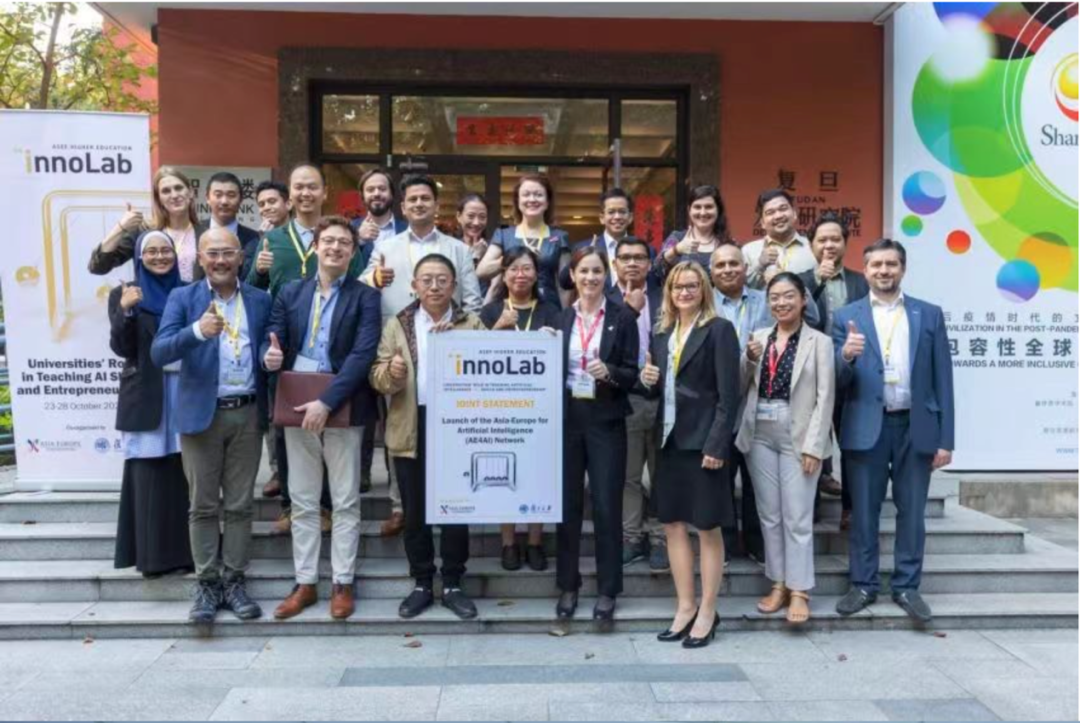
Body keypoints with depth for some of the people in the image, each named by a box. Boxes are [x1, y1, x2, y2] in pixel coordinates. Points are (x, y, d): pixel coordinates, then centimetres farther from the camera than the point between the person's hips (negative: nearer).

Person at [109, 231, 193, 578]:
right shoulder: (124, 294, 3)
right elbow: (121, 348, -6)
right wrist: (125, 311, -21)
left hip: (186, 393, 2)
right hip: (145, 398, -2)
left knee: (185, 475, 3)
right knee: (149, 476, 1)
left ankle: (185, 549, 13)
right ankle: (152, 553, 10)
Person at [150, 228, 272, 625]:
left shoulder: (261, 300, 6)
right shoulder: (182, 298, -1)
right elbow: (158, 353, -12)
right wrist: (197, 331, -30)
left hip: (246, 414, 2)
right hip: (201, 414, -1)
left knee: (240, 505, 9)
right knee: (203, 506, 7)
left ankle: (235, 580, 20)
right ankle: (207, 583, 18)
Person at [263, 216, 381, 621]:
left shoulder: (365, 296, -2)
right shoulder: (291, 292, 11)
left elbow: (363, 354, -13)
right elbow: (274, 341, 9)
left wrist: (326, 402, -20)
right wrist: (270, 356, -17)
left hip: (342, 410, -4)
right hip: (296, 408, 4)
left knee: (345, 502, 5)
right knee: (302, 501, 11)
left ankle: (342, 584, 16)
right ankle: (305, 583, 22)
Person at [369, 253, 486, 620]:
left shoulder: (472, 325, 4)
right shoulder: (396, 325, 7)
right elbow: (377, 377, 1)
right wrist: (391, 372, -22)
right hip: (411, 429, 1)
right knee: (414, 510, 9)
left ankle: (453, 584, 20)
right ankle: (422, 584, 23)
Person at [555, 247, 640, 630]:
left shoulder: (622, 317, 1)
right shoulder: (558, 317, 8)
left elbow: (632, 374, -2)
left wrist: (609, 372, -20)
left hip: (606, 420, -2)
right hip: (566, 417, 2)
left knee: (607, 506, 0)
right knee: (567, 503, 8)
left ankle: (607, 592, 13)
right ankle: (568, 586, 22)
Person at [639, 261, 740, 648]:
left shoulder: (719, 330, -7)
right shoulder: (661, 333, 12)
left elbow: (728, 394, -12)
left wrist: (716, 445, -17)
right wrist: (648, 381, -5)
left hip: (703, 440, -6)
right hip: (670, 439, 7)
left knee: (708, 527, 5)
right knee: (673, 525, 11)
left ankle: (707, 612, 18)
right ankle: (685, 607, 24)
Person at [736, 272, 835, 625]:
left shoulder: (819, 341, -4)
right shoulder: (758, 337, 8)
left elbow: (825, 398, -7)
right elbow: (740, 387, 11)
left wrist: (813, 446, -12)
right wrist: (749, 359, -7)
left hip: (798, 438, -4)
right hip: (760, 436, 4)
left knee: (797, 518, 0)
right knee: (769, 516, 11)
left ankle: (799, 591, 11)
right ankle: (778, 585, 22)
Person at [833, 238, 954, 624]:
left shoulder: (929, 314, 6)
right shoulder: (846, 316, 3)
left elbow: (942, 379, 4)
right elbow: (838, 381, -2)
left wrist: (946, 438, 0)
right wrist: (846, 355, -25)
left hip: (916, 426, 1)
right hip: (867, 427, -1)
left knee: (912, 511, 9)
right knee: (863, 511, 7)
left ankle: (907, 586, 23)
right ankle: (863, 584, 20)